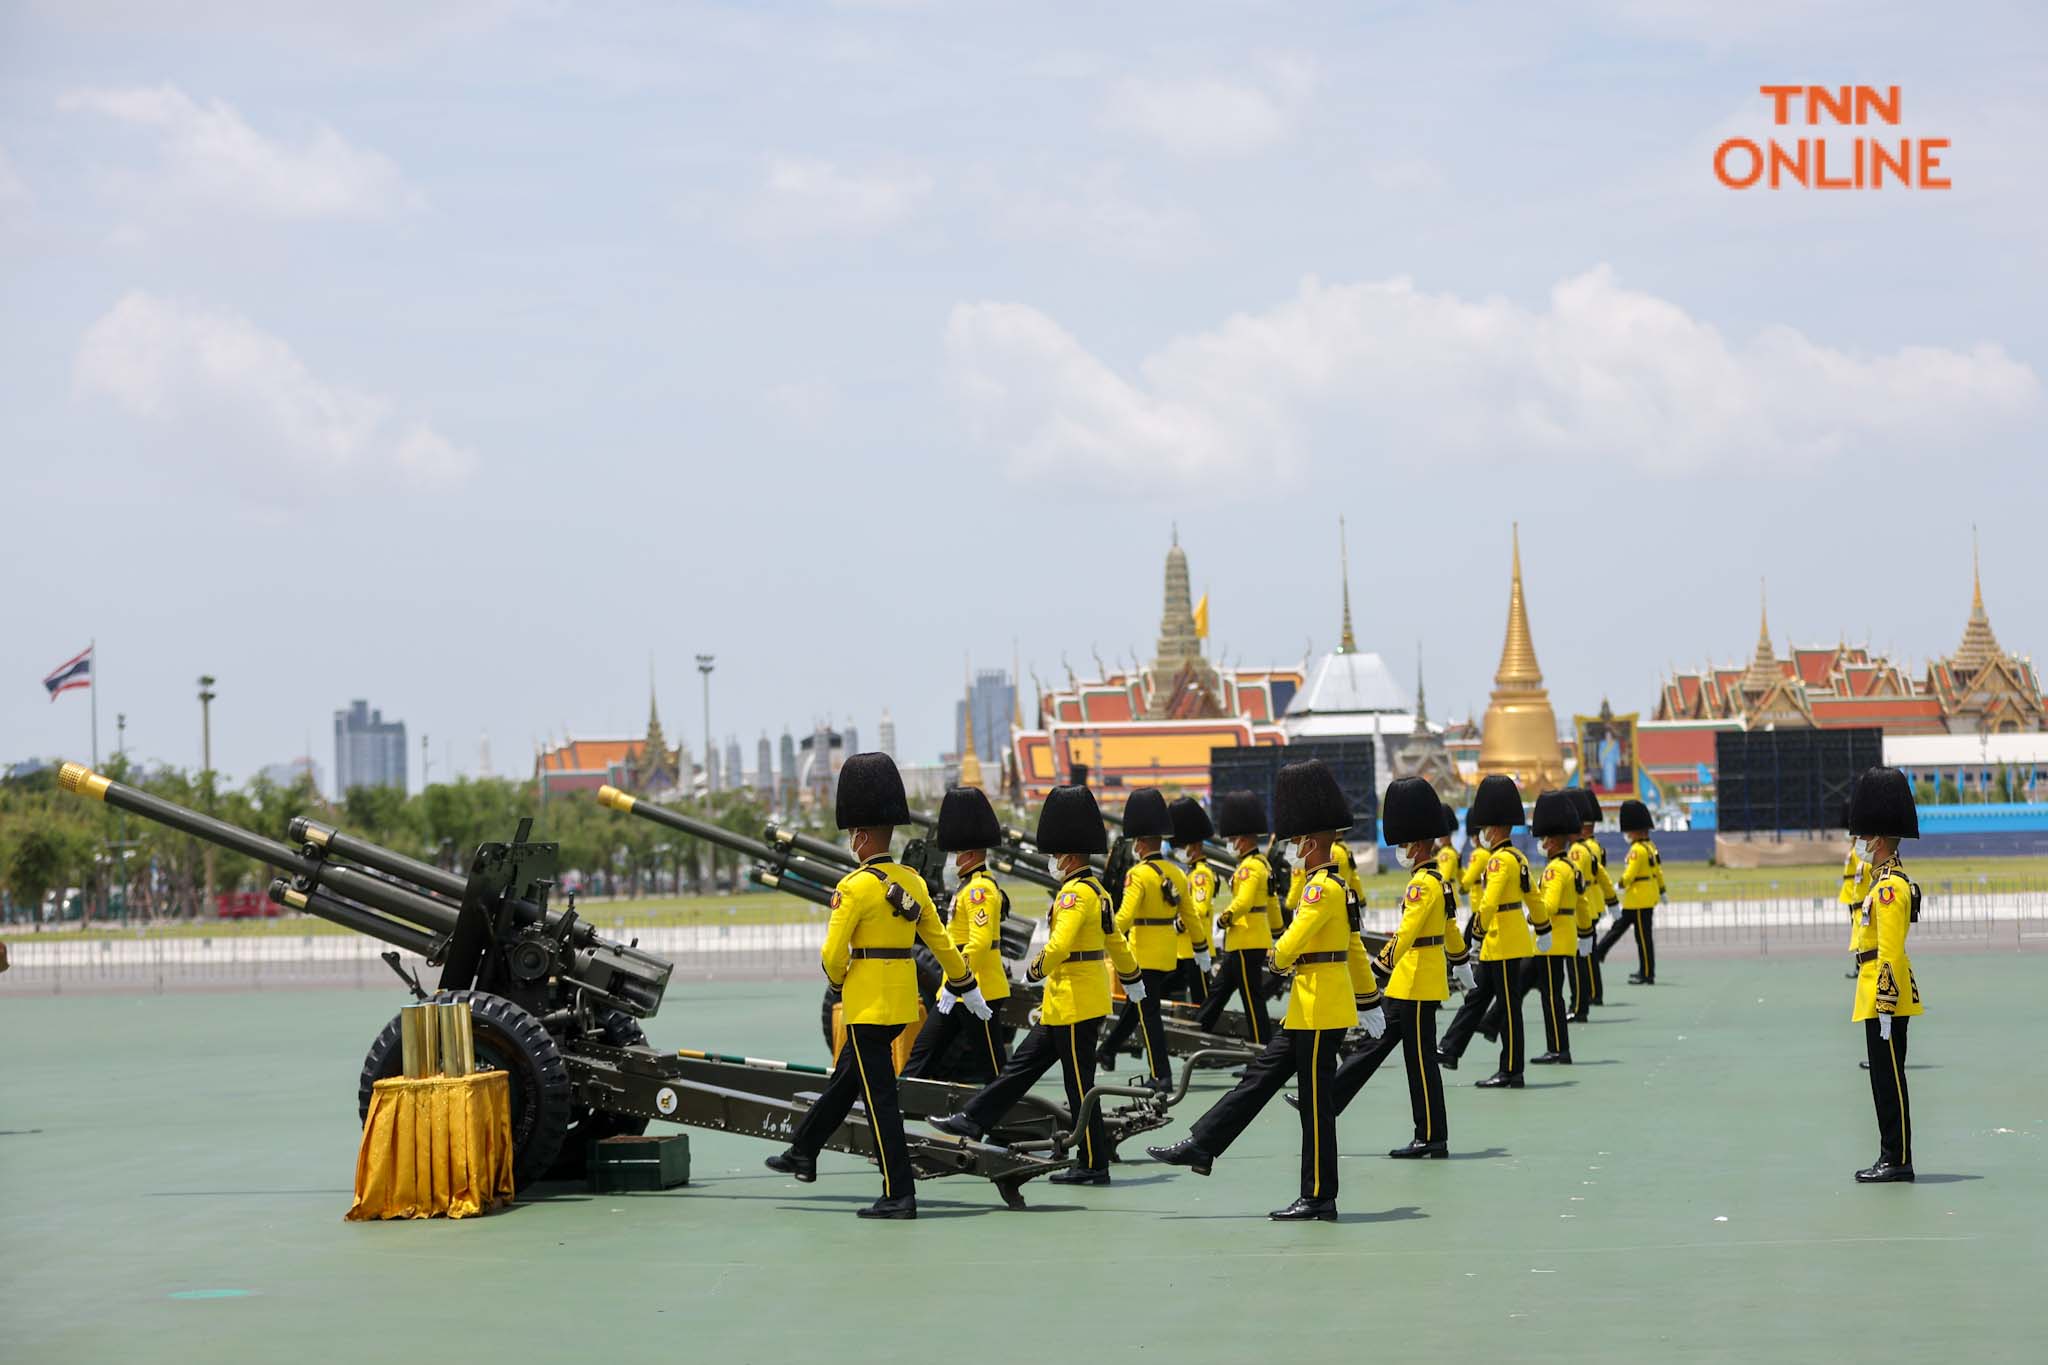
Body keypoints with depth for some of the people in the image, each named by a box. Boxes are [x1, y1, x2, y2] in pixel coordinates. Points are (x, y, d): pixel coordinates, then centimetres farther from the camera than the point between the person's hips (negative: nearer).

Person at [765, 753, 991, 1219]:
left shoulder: (855, 887, -16)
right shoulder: (912, 882, 6)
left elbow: (832, 954, -16)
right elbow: (940, 941, 13)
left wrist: (839, 983, 5)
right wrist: (965, 987, 24)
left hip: (868, 1004, -8)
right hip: (903, 1002, 8)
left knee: (879, 1097, -4)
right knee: (845, 1076, 22)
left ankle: (899, 1195, -5)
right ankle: (803, 1154, 36)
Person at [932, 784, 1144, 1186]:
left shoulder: (1075, 893, -18)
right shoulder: (1097, 890, 12)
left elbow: (1058, 946, -28)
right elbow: (1116, 942, 22)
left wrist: (1035, 971, -10)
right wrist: (1133, 981, 34)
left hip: (1074, 1003, -10)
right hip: (1072, 1002, 10)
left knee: (1079, 1084, -2)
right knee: (1024, 1063, 14)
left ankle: (1093, 1165, 4)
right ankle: (973, 1120, 20)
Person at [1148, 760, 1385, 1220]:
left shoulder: (1322, 887, -17)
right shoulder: (1337, 885, 13)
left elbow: (1290, 945, -23)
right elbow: (1355, 950, 21)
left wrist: (1277, 960, 0)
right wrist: (1369, 1005, 27)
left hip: (1320, 1010, -10)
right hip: (1308, 1009, 10)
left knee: (1316, 1103, -3)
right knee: (1260, 1076, 12)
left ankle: (1319, 1199, 3)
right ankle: (1201, 1148, 16)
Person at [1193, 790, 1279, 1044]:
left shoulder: (1249, 867, -17)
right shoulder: (1262, 863, 14)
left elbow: (1244, 901, -27)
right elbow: (1272, 902, 21)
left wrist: (1224, 919, -11)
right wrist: (1276, 931, 26)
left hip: (1246, 943, -10)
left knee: (1252, 997, -4)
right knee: (1220, 988, 16)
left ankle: (1260, 1044, 1)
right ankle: (1200, 1027, 22)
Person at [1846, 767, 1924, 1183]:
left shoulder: (1889, 888, -17)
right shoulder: (1893, 881, 15)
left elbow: (1891, 953, -21)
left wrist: (1885, 1007, -22)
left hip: (1885, 995, -10)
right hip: (1883, 995, 10)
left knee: (1888, 1078, -6)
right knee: (1885, 1077, 12)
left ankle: (1898, 1160, -3)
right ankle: (1893, 1158, 16)